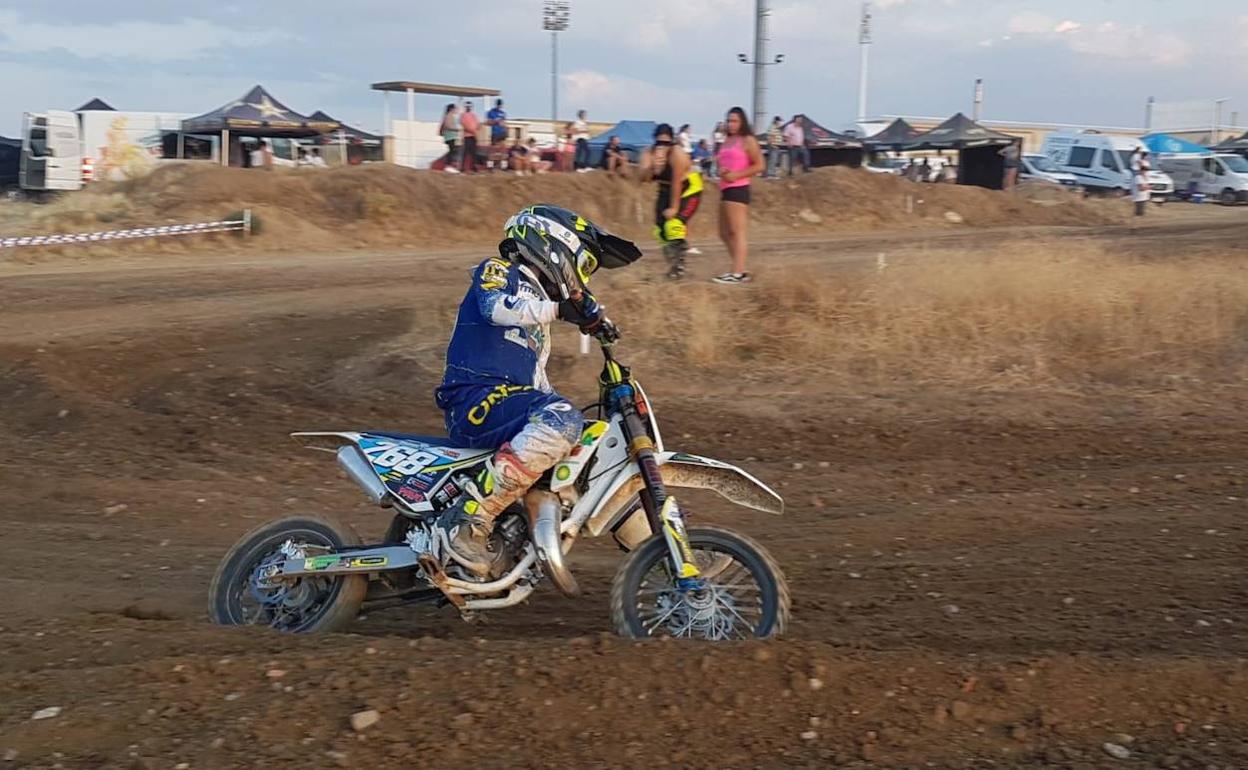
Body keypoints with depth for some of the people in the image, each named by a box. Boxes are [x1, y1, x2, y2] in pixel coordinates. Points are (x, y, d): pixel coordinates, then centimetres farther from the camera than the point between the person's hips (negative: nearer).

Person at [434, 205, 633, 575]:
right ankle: (467, 520, -34)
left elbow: (537, 379, 32)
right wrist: (557, 308, -25)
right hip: (475, 398, -10)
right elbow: (494, 306, -21)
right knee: (560, 420, -33)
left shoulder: (537, 307, 31)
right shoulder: (498, 271, 5)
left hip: (513, 401, 10)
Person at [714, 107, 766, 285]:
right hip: (725, 189, 9)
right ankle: (740, 270, 17)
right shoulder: (727, 141, 19)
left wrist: (736, 175, -16)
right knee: (724, 233, 10)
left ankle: (737, 273, -12)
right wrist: (720, 170, 4)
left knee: (737, 232, -11)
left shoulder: (748, 141, -4)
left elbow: (760, 165, -10)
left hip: (738, 189, -9)